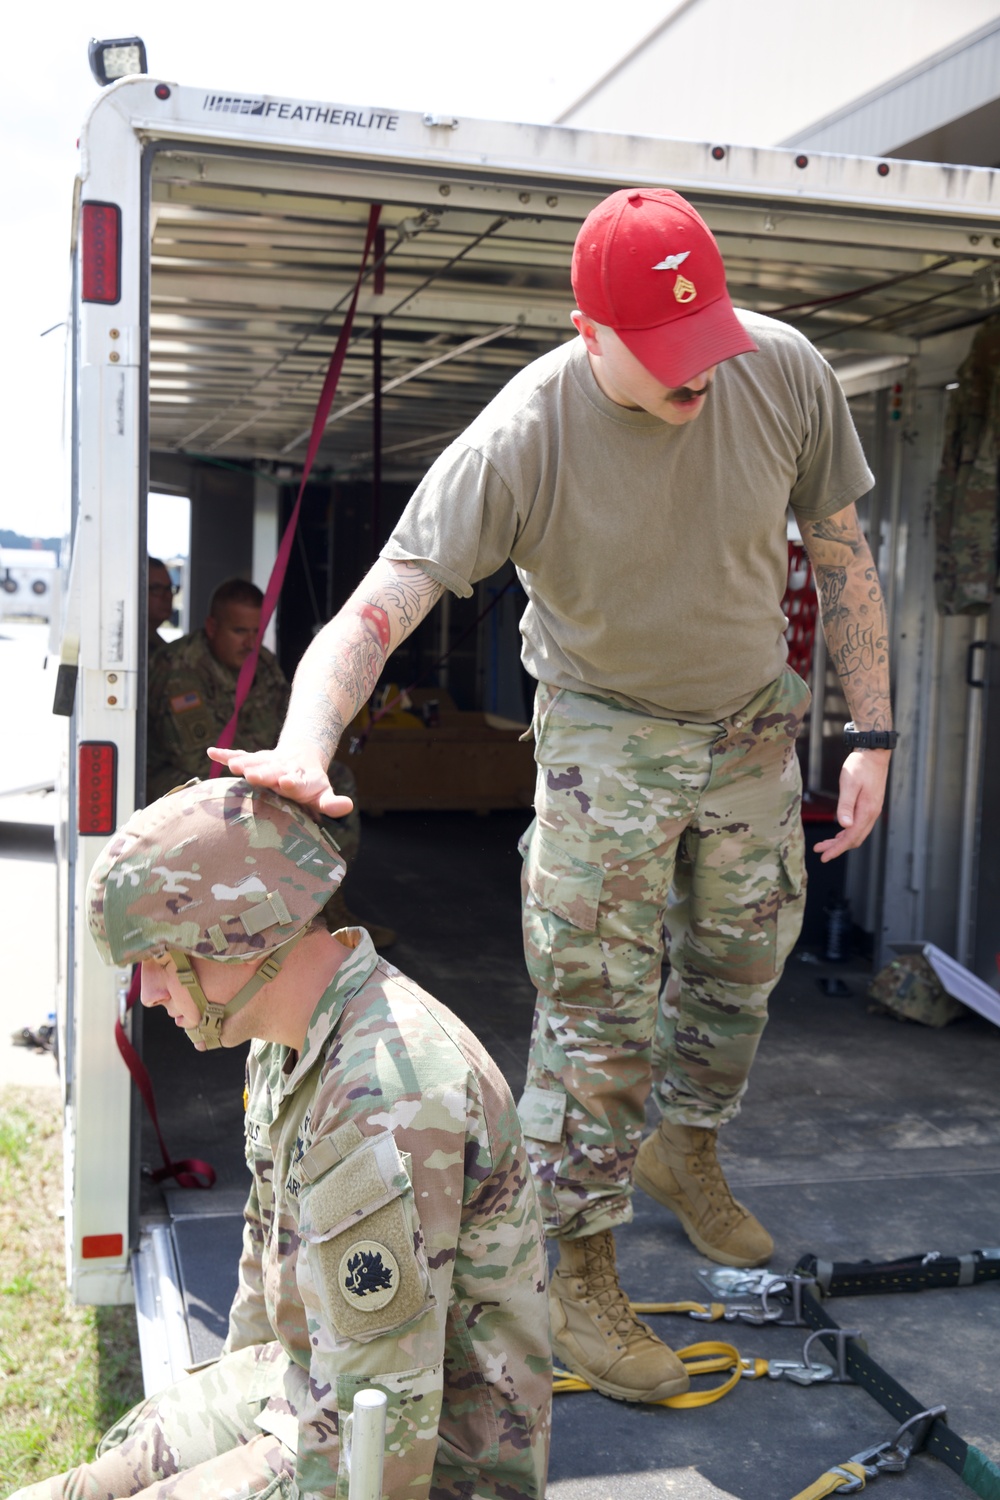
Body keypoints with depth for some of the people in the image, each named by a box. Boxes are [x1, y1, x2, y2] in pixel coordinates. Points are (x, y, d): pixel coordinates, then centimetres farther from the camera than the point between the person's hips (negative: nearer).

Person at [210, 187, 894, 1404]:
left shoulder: (784, 371, -17)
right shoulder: (518, 444, -28)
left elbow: (839, 554, -4)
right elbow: (375, 613, -32)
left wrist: (871, 736, -5)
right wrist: (305, 743, -52)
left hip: (753, 722, 5)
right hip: (605, 734, -4)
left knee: (740, 966, 18)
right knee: (599, 1017, -5)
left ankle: (685, 1152, 47)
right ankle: (579, 1283, 14)